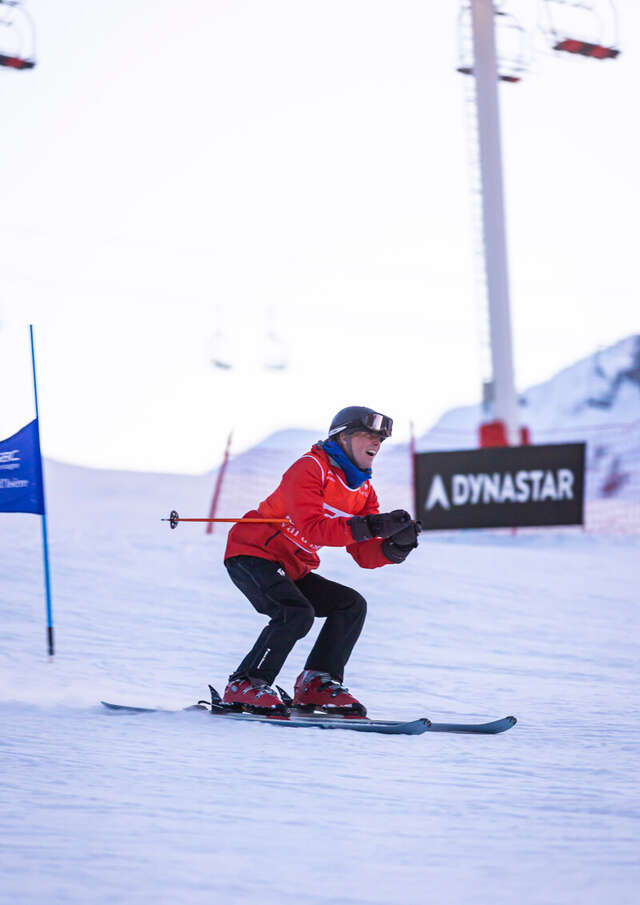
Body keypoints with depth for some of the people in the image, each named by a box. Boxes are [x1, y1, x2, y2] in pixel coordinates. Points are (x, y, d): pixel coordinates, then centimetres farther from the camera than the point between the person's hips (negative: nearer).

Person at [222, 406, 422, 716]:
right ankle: (245, 686, -18)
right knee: (297, 613, -28)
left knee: (352, 605, 3)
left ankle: (317, 685, 3)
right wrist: (371, 526, -35)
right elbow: (312, 527, -29)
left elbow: (364, 555, 3)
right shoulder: (309, 469, -16)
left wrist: (397, 545, -18)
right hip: (251, 554, -9)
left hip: (292, 570, 9)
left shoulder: (364, 491, 9)